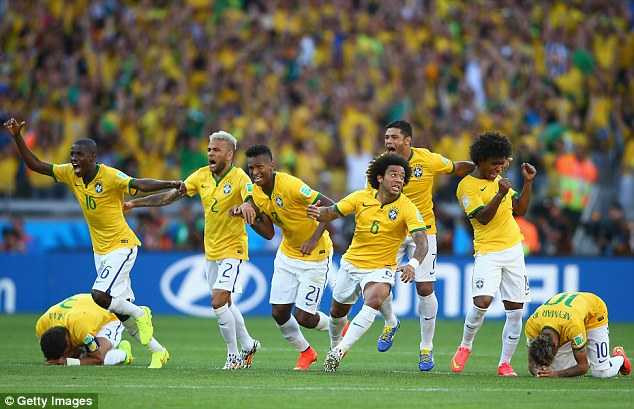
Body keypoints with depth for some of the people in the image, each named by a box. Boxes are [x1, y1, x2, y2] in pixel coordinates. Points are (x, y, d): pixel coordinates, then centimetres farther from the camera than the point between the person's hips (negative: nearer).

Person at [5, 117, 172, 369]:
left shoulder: (110, 177, -20)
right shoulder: (70, 174, -1)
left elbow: (140, 185, -32)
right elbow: (34, 165, 3)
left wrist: (170, 185, -47)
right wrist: (17, 138, -7)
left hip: (121, 245, -7)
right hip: (99, 250, 7)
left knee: (100, 297, -23)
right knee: (120, 308, 9)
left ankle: (141, 315, 5)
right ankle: (158, 352, 22)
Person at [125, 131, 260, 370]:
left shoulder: (239, 177, -15)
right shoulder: (202, 175, 3)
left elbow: (250, 198, -32)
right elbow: (171, 195, 6)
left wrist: (247, 206, -57)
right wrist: (135, 203, 3)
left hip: (232, 249, -7)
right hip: (210, 249, 7)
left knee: (218, 301, -16)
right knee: (225, 304, 16)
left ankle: (234, 356, -2)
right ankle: (248, 345, 36)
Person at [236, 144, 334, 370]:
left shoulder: (290, 186, -26)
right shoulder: (256, 193, -3)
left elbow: (331, 207, -26)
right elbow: (269, 233, 3)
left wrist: (314, 239, -33)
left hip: (315, 256, -7)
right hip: (287, 255, 7)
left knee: (303, 317, -8)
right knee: (279, 313, 2)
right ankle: (305, 352, 28)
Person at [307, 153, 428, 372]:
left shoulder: (407, 208, -17)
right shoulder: (361, 198, -7)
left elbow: (422, 241, -27)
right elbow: (332, 212, 0)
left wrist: (413, 264, -47)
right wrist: (318, 213, -25)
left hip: (381, 269, -4)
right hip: (351, 263, 4)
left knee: (373, 301, -33)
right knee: (337, 311, 17)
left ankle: (340, 350, -33)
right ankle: (334, 345, 49)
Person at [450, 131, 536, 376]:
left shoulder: (498, 180, 14)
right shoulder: (467, 186, -7)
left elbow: (520, 210, 16)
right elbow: (483, 217, -16)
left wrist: (528, 183, 7)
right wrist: (500, 195, -27)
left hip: (513, 249, 6)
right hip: (487, 252, -6)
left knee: (515, 310, 2)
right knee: (482, 301, -23)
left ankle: (505, 363, 9)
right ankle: (465, 346, 2)